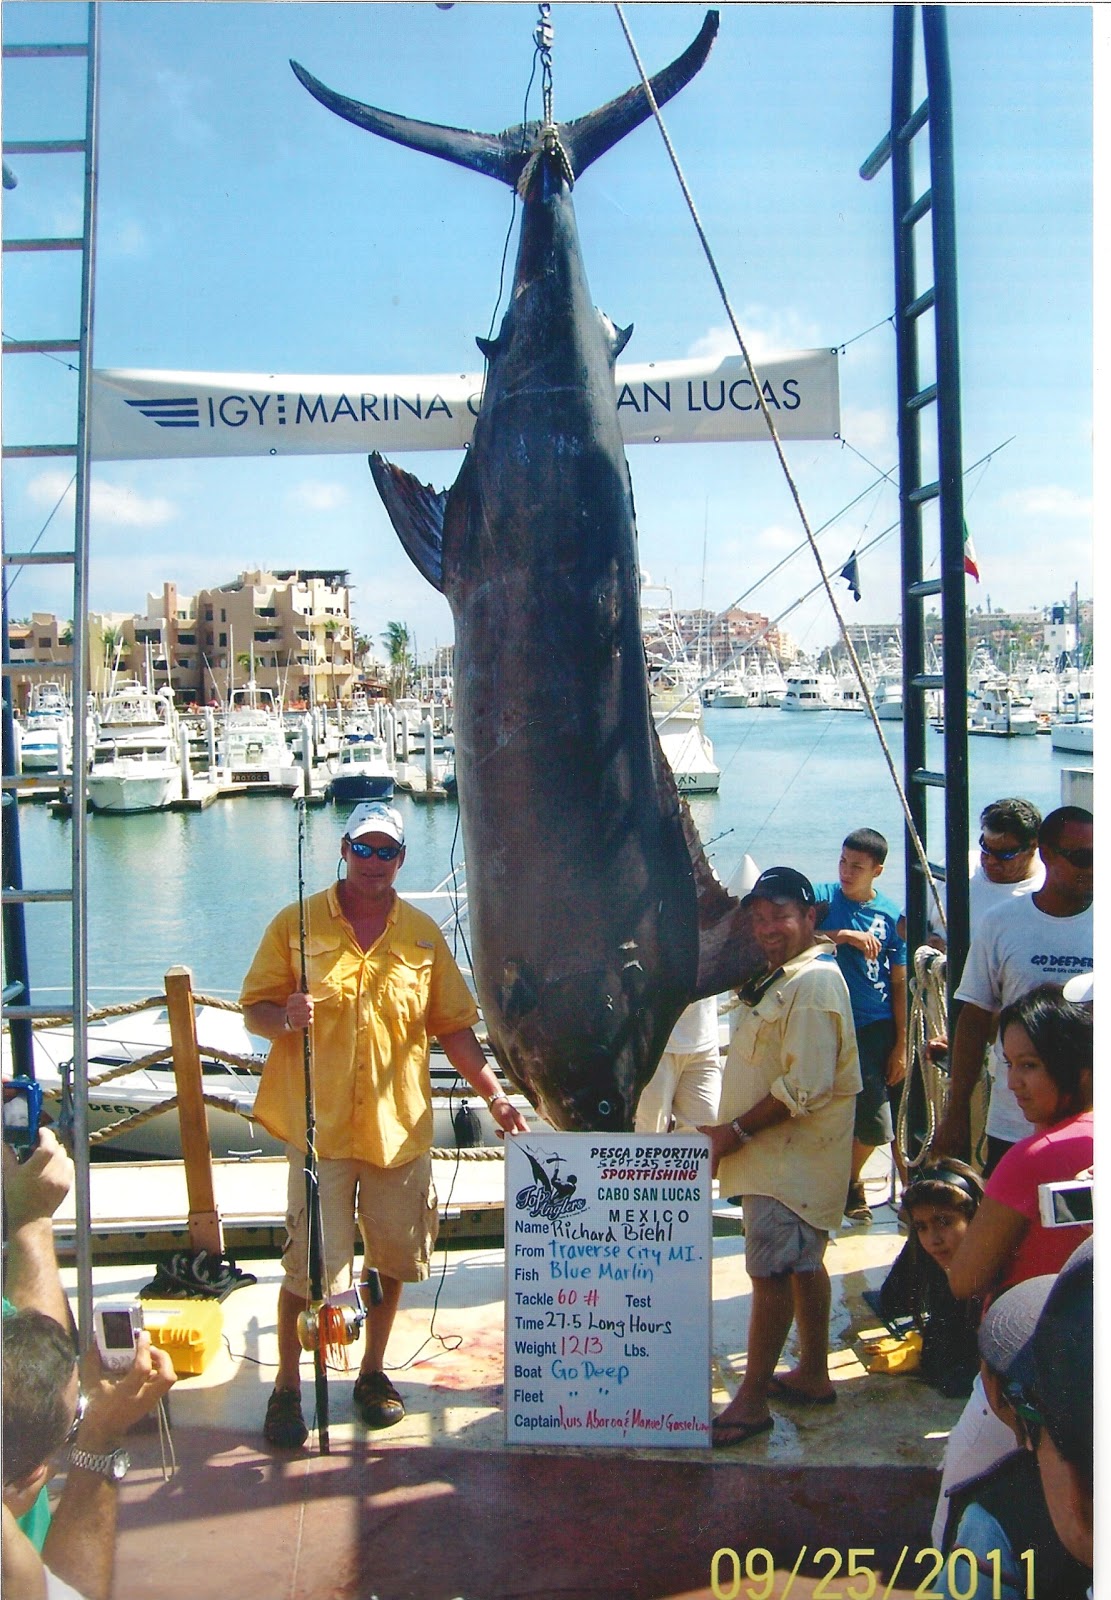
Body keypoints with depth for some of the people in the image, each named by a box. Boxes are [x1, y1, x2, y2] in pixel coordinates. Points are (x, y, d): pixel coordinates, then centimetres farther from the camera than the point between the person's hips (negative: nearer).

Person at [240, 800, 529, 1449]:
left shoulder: (423, 935, 7)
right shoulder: (297, 925, 0)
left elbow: (453, 1025, 9)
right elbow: (255, 1008, 1)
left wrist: (495, 1094, 0)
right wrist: (283, 1017, -22)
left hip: (400, 1125, 3)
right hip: (321, 1125, -3)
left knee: (393, 1256, 12)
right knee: (311, 1265, -1)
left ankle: (374, 1371, 32)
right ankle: (287, 1388, 17)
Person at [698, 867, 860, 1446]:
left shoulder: (813, 985, -20)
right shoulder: (779, 978, 14)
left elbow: (805, 1090, -25)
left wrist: (734, 1131, -20)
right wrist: (732, 1132, 14)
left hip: (792, 1158, -10)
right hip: (778, 1154, 10)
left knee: (772, 1271, -5)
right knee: (802, 1264, 18)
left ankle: (752, 1399, 3)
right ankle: (813, 1374, 30)